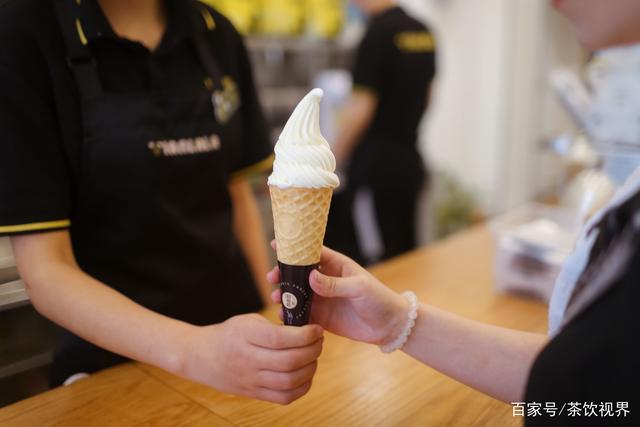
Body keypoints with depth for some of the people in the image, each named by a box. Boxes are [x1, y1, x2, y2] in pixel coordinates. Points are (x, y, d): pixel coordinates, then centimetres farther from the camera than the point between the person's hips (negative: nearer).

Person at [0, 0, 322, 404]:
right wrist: (192, 351, -35)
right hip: (116, 362, -3)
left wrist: (274, 324, 2)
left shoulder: (218, 36, -4)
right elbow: (46, 273, -20)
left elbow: (238, 198, 4)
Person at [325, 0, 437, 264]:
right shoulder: (424, 32, 9)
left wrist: (335, 160, -6)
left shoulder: (378, 33, -15)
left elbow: (360, 109, -17)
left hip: (377, 164, -8)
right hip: (410, 161, 8)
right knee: (404, 250, 16)